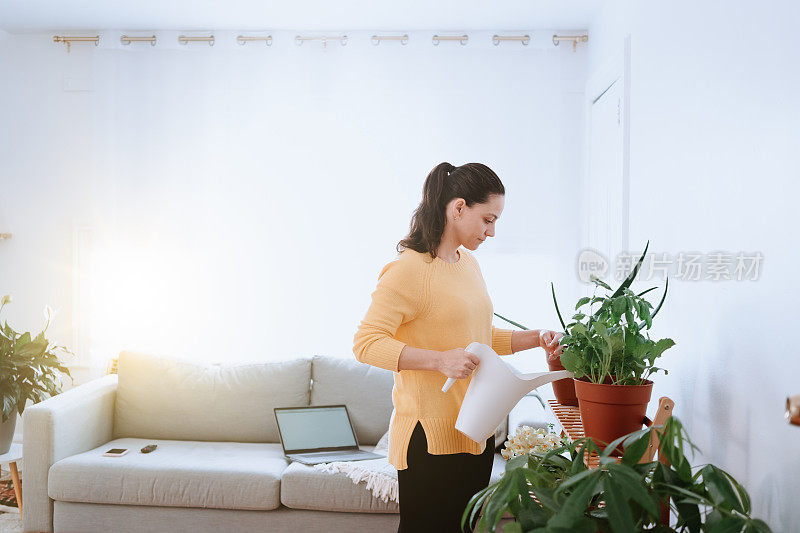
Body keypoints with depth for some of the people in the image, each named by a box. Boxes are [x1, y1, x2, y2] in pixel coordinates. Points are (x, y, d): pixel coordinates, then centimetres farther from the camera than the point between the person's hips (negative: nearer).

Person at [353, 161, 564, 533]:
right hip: (431, 436, -8)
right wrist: (439, 360, -28)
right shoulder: (408, 269, -14)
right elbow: (366, 342, -19)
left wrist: (534, 338, 8)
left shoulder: (469, 264, 13)